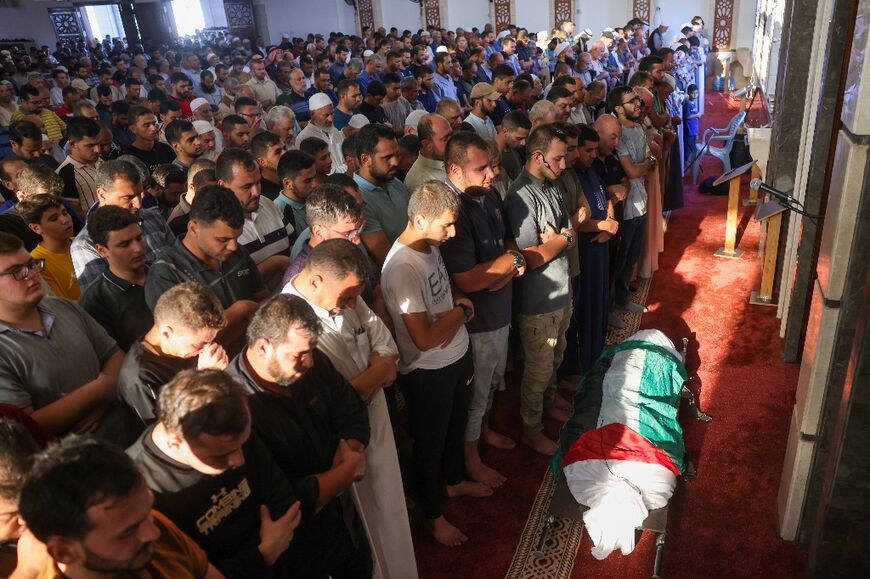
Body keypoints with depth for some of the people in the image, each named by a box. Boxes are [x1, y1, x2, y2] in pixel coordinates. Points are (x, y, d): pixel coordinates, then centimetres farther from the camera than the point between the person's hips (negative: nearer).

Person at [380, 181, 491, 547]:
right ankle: (433, 516, 36)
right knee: (430, 441, 14)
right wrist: (461, 310, -16)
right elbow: (423, 339, -30)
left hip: (458, 355, 8)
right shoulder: (402, 268, -30)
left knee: (455, 426, 29)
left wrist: (458, 311, -10)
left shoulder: (430, 246, -4)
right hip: (428, 372, -8)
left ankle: (454, 481, 55)